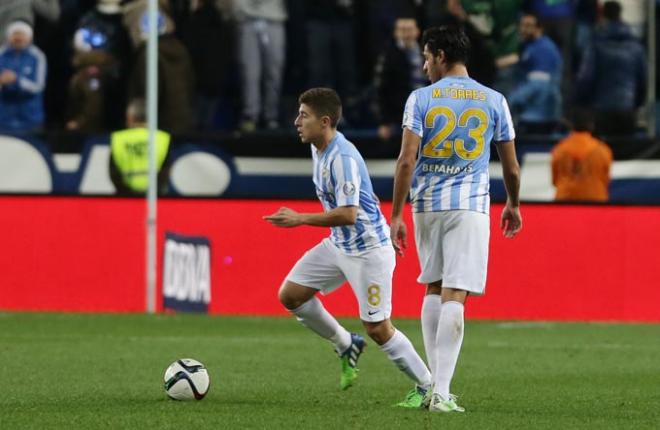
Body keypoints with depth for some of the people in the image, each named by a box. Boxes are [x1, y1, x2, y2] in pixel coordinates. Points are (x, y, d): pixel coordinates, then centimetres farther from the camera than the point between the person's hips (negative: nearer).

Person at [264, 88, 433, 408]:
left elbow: (348, 214, -31)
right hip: (338, 245, 10)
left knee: (377, 328, -6)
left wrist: (300, 219, -28)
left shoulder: (342, 158, -26)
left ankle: (427, 387, 9)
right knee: (290, 295, 5)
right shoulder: (319, 149, 4)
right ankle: (346, 346, 22)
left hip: (368, 250, -10)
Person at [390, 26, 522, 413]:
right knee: (454, 297, -7)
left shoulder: (421, 99, 0)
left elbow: (406, 160, -8)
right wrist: (513, 205, 26)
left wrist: (396, 216, -4)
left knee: (434, 289, 19)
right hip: (470, 207, -1)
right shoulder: (494, 101, 4)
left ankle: (434, 380, 19)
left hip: (427, 206, 1)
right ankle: (441, 393, -16)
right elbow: (512, 167, 8)